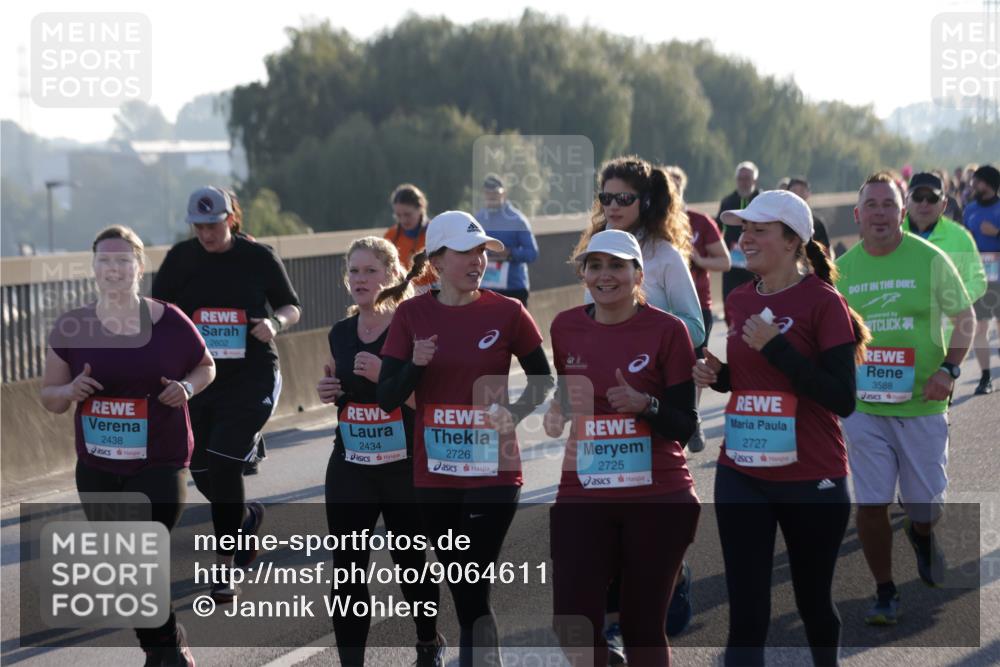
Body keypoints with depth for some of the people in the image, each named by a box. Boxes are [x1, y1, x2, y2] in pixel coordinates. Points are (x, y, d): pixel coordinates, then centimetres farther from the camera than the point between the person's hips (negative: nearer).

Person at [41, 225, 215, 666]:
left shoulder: (169, 321, -7)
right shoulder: (72, 328, -3)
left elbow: (206, 368, 10)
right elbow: (49, 398, 5)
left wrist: (187, 387, -12)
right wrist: (71, 391, -17)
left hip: (159, 465, -3)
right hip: (97, 469, 3)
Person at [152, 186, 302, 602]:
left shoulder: (259, 258, -3)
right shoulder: (180, 259, 3)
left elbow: (291, 307, 7)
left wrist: (275, 323, -16)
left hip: (251, 377, -4)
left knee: (224, 462, -16)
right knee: (201, 470, 9)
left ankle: (225, 565, -6)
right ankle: (246, 517, 42)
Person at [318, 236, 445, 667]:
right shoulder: (340, 334, 7)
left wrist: (386, 375, -26)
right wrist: (328, 393, 1)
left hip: (405, 469, -4)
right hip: (350, 469, 4)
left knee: (411, 563, 11)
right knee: (347, 570, -2)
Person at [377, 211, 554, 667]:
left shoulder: (506, 313, -4)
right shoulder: (412, 314, 0)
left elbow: (542, 379, 9)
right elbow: (387, 399, -1)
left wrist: (515, 412, -10)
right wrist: (415, 366, -20)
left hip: (492, 472, -3)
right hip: (434, 475, 3)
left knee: (473, 593, -7)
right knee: (462, 593, 12)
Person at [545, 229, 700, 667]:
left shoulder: (667, 330, -5)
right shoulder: (563, 328, 5)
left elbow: (685, 426, -5)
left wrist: (645, 404, -23)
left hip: (658, 500, -2)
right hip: (581, 499, 3)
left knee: (643, 626, 5)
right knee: (573, 626, -6)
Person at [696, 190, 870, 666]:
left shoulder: (823, 303, -10)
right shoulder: (739, 301, 7)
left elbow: (842, 400, -16)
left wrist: (776, 347, -21)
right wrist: (718, 376, 0)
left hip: (811, 482, -4)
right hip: (741, 478, 4)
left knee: (813, 602, 13)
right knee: (746, 613, -2)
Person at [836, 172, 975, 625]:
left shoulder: (930, 260, -5)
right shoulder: (841, 269, 2)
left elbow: (965, 318, 3)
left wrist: (948, 370, -10)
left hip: (921, 402, -1)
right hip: (862, 405, 1)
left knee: (926, 505, 4)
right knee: (870, 502, -1)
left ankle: (921, 534, 42)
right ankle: (885, 593, 15)